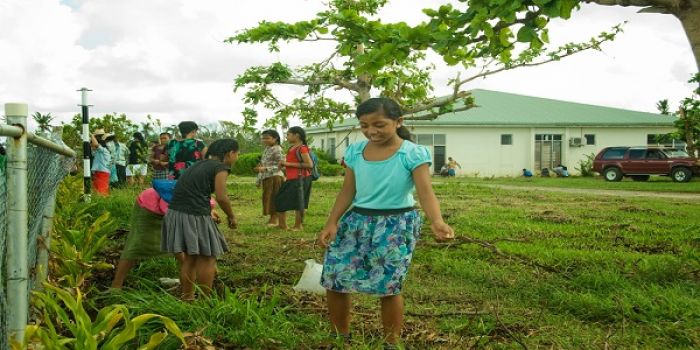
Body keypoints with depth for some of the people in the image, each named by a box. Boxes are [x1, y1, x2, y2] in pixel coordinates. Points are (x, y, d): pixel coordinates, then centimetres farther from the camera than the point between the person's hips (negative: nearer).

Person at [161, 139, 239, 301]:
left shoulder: (199, 164, 19)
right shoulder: (221, 167, -5)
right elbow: (221, 197, -11)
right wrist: (231, 216, 5)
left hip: (175, 213, 8)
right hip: (195, 216, -8)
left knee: (189, 258, 20)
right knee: (207, 258, 7)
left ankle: (187, 297, 29)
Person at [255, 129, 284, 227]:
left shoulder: (277, 150, -11)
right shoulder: (266, 149, 16)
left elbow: (280, 166, -19)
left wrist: (264, 169, -25)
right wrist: (259, 179, 18)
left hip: (274, 178, -9)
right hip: (266, 178, 9)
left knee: (273, 199, -6)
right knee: (268, 199, 9)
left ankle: (274, 220, -1)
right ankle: (272, 218, 15)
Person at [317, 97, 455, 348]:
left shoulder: (413, 154, -13)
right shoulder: (355, 152, 1)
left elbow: (425, 192, -21)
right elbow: (348, 191, 6)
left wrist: (437, 221, -40)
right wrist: (331, 223, -5)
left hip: (396, 224, -5)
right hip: (356, 221, 5)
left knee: (388, 287, -1)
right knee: (333, 279, 5)